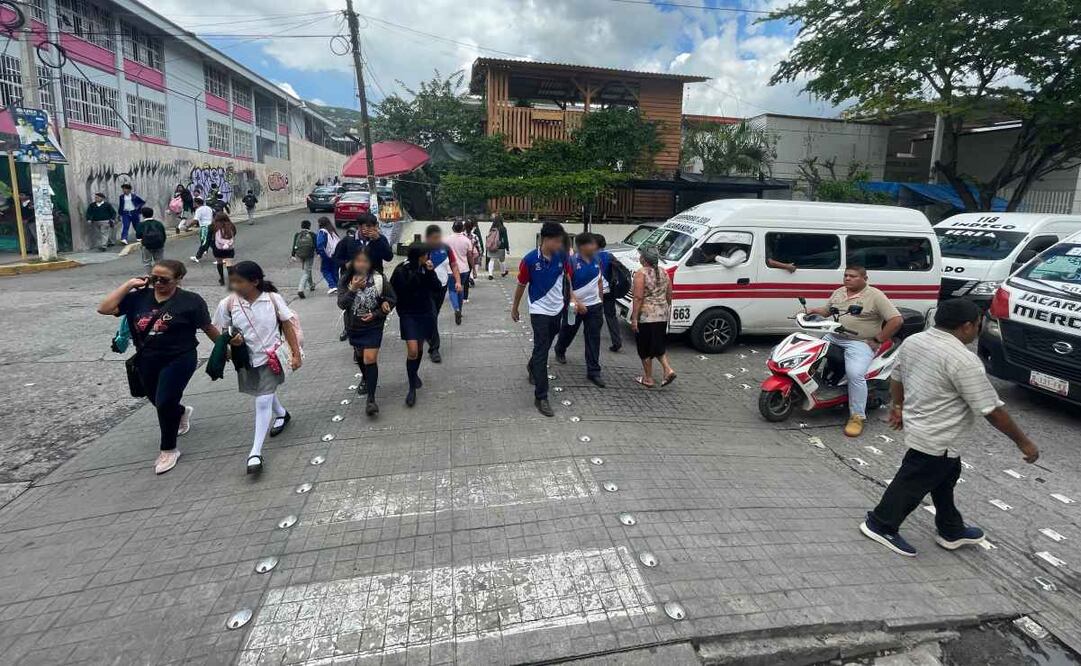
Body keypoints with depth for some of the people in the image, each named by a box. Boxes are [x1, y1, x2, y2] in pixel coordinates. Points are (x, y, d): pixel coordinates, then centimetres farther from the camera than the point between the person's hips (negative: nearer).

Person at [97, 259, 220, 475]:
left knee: (164, 403, -10)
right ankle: (182, 412, 58)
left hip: (178, 361, -5)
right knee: (158, 402, 21)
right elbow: (104, 309, -5)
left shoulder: (190, 301, -11)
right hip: (147, 362, 6)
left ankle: (169, 450, 12)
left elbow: (208, 328, -3)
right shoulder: (140, 297, -1)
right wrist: (129, 284, -7)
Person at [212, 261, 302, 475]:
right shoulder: (228, 304, -10)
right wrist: (231, 339, -21)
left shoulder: (273, 299, -14)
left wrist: (296, 354, -5)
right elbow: (222, 331, 3)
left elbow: (288, 325, -5)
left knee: (263, 401, -7)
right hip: (247, 359, 3)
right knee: (267, 393, 24)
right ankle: (282, 414, 56)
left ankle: (256, 452, 0)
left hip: (271, 357, -3)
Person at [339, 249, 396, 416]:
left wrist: (376, 314, -16)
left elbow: (391, 299, -4)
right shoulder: (347, 280, -9)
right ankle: (365, 379, 54)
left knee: (370, 359, -13)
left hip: (373, 327, -3)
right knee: (359, 355, 24)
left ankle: (371, 399, -8)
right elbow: (341, 304, -15)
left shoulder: (379, 279, -14)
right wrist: (353, 289, -30)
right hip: (353, 327, 4)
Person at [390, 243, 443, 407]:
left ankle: (415, 374, 43)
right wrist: (401, 308, -2)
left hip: (425, 313, 4)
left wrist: (430, 272, -20)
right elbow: (393, 292, -3)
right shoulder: (401, 271, -14)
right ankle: (412, 388, 1)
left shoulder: (427, 268, -5)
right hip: (408, 315, -3)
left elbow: (437, 289, -9)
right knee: (412, 351, -11)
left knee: (420, 348, 17)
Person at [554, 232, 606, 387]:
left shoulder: (597, 260, 2)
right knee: (568, 332, 18)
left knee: (594, 339, 1)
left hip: (594, 306, 4)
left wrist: (601, 302, 13)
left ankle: (593, 371, 6)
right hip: (575, 306, -3)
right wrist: (577, 302, -21)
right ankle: (560, 351, 50)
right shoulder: (572, 261, -15)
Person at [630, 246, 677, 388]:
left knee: (645, 349, 6)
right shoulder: (664, 273, 7)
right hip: (662, 316, 6)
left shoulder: (641, 273, -12)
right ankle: (668, 370, 5)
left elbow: (638, 297, -18)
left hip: (645, 317, -6)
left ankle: (648, 379, 14)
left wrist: (634, 318, -15)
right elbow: (669, 296, 12)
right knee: (658, 345, 21)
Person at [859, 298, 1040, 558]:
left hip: (917, 425, 9)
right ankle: (880, 525, 19)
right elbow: (992, 410, -19)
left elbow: (896, 376, 14)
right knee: (913, 483, 6)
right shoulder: (963, 360, -24)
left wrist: (897, 406, 27)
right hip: (936, 440, -9)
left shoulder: (912, 341, 1)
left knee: (945, 477, 23)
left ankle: (951, 531, 37)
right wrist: (1023, 442, -8)